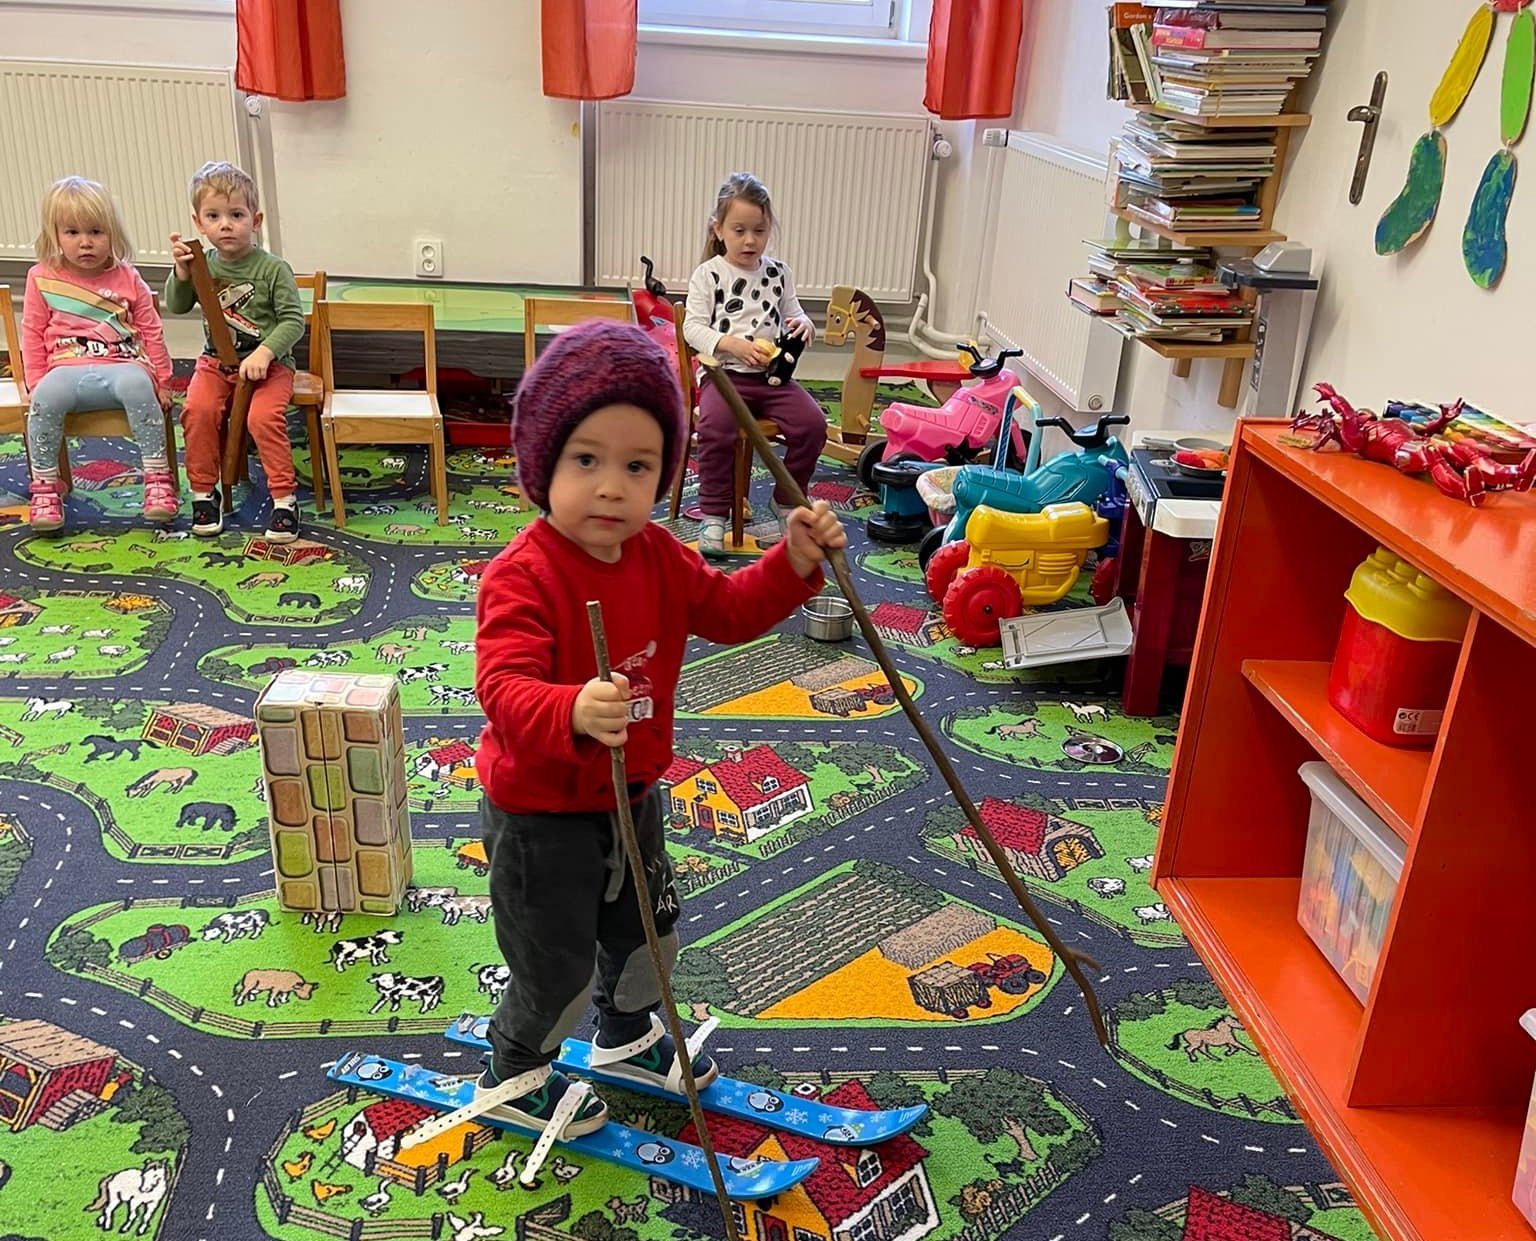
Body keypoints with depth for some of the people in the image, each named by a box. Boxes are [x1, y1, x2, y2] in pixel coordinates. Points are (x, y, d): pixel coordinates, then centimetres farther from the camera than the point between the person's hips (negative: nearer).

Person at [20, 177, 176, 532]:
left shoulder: (127, 278, 9)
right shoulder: (42, 278, 8)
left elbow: (151, 331, 12)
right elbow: (33, 335, 10)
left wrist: (162, 380, 9)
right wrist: (36, 384, 3)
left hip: (122, 366, 0)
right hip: (68, 368, 0)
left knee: (137, 384, -37)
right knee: (48, 395, -34)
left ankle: (157, 478, -27)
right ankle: (45, 487, -18)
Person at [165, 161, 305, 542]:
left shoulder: (273, 268, -9)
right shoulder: (204, 264, 4)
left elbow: (294, 320, -12)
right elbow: (177, 307, 8)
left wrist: (264, 353, -25)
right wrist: (181, 272, -10)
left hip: (268, 363, -4)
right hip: (217, 361, 4)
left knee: (263, 416, -28)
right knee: (198, 409, -22)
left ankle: (284, 499, -16)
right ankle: (204, 492, -6)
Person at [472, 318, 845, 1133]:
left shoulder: (658, 558, -6)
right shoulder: (522, 576, -30)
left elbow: (729, 611, 2)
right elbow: (504, 688, -40)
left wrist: (793, 564, -15)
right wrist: (572, 713, -61)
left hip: (631, 793, 8)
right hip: (540, 812, -8)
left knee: (648, 926, 27)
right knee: (559, 967, 9)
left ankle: (627, 1036, 56)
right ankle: (511, 1076, 39)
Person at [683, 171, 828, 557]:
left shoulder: (779, 272, 12)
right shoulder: (708, 274, 2)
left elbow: (793, 314, 20)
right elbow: (693, 327, -3)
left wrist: (804, 325, -5)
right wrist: (734, 344, -19)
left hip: (773, 375, 4)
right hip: (725, 374, -4)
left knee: (812, 422, -18)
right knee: (715, 426, -32)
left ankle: (786, 501, 5)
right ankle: (713, 514, -17)